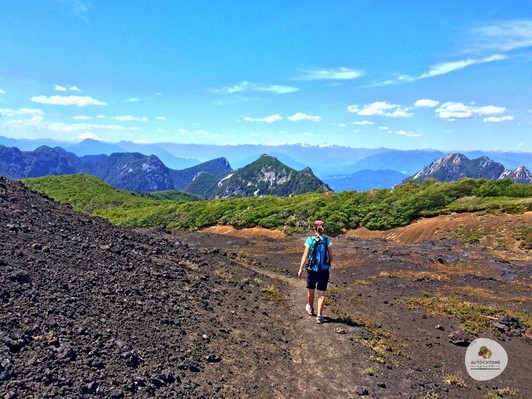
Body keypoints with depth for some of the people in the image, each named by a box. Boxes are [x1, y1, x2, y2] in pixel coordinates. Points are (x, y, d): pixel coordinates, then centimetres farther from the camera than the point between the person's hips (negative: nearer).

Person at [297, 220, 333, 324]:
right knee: (321, 294, 6)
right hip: (324, 270, 1)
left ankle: (310, 308, 42)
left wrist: (300, 269, -11)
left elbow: (305, 256, -13)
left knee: (311, 291, 21)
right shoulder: (327, 240, -4)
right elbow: (331, 256, 0)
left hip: (312, 269, 0)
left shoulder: (310, 240, -9)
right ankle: (319, 316, 0)